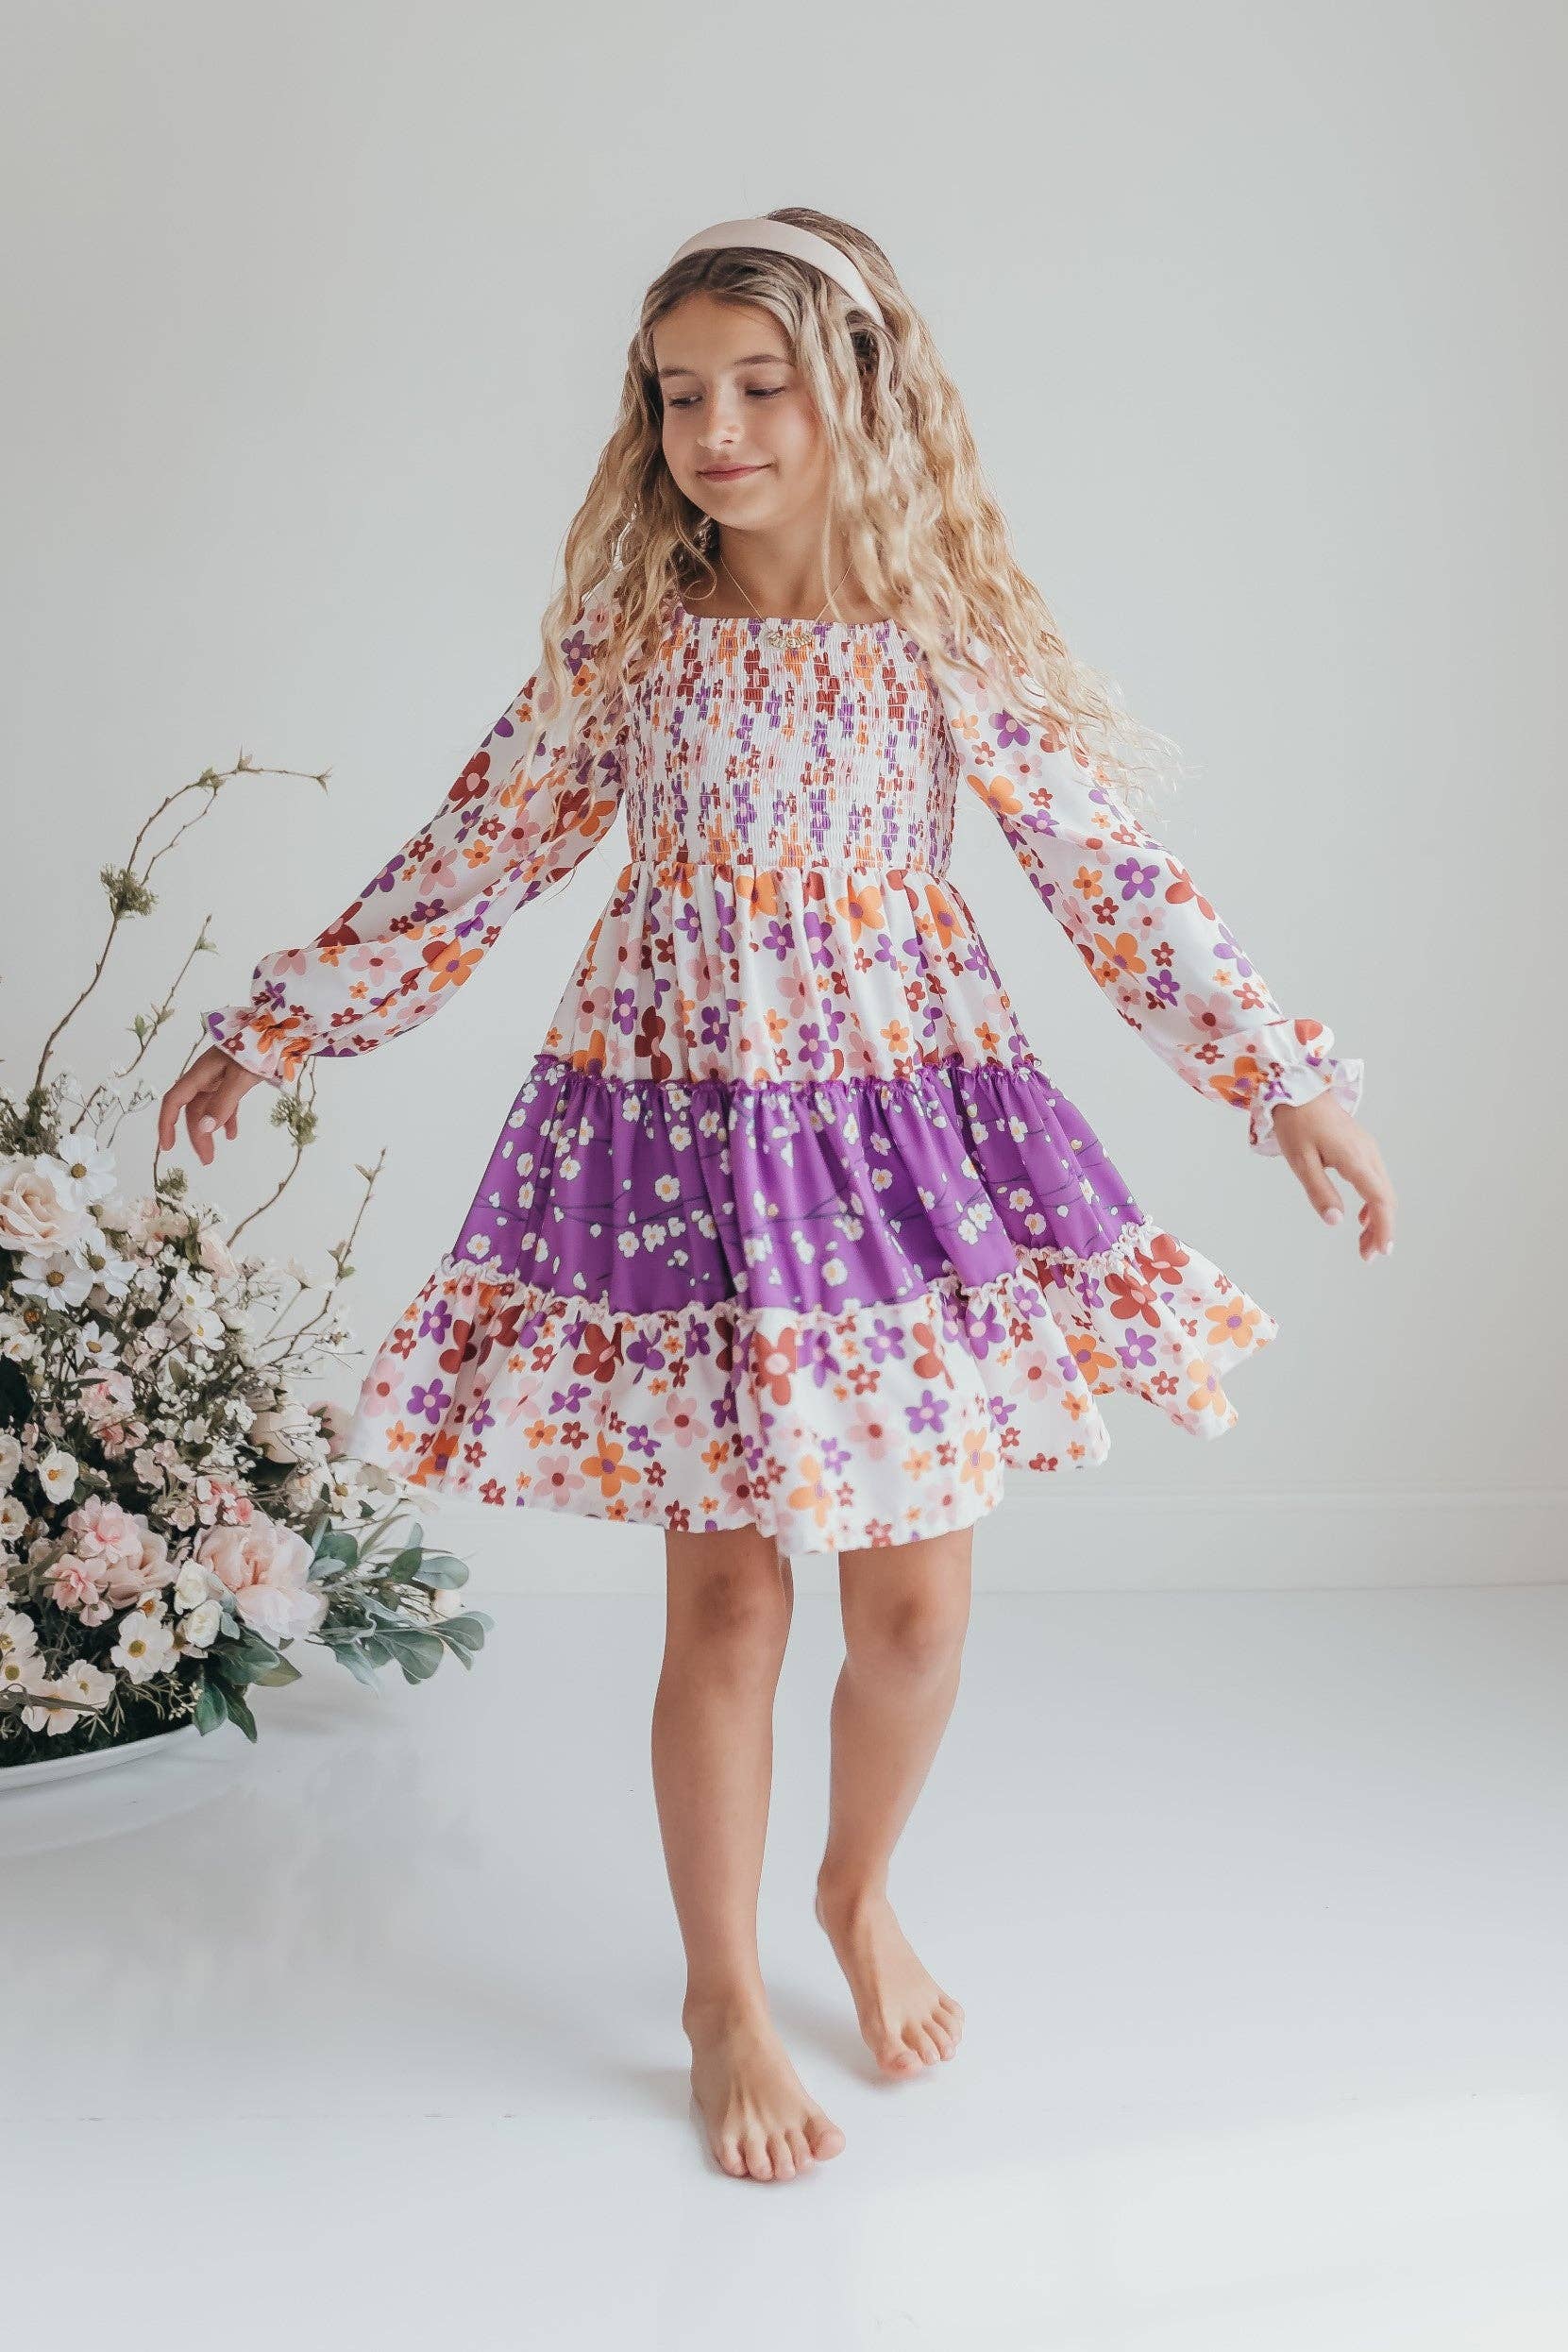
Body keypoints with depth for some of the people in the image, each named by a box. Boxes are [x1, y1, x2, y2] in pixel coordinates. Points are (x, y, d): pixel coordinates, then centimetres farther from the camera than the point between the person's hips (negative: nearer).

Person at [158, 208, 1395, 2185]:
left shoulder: (950, 642, -3)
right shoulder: (624, 642, -2)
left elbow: (1114, 875, 0)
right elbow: (472, 861, 5)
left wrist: (1285, 1078, -2)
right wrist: (280, 1027, 8)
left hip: (912, 1136, 1)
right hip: (685, 1145, -1)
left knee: (916, 1593, 7)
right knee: (726, 1593, 4)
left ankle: (861, 1896, 37)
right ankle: (723, 1996, 25)